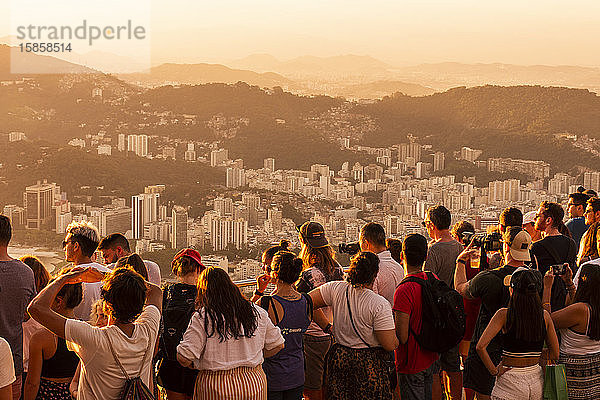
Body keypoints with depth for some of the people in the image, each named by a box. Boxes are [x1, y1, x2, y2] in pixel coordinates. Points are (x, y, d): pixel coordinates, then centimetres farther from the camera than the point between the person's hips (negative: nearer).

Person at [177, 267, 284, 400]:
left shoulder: (201, 318, -10)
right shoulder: (257, 313, 2)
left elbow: (184, 358, -15)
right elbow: (277, 345, 10)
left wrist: (195, 364, 7)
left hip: (215, 389, -3)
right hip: (255, 384, 3)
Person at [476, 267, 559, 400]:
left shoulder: (503, 315, -11)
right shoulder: (544, 315, -1)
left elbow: (480, 346, -18)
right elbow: (555, 354, 6)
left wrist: (494, 370, -7)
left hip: (511, 383, -4)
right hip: (537, 382, 4)